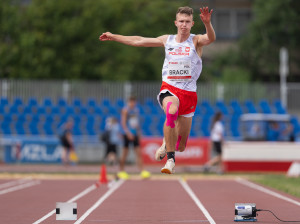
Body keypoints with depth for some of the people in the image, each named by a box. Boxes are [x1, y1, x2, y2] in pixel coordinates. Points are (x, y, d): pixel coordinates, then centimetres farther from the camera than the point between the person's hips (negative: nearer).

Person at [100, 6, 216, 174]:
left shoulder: (196, 41, 0)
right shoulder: (167, 40, 10)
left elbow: (211, 39, -23)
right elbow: (138, 41, 19)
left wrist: (207, 23, -44)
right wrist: (113, 37, 23)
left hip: (189, 93, 0)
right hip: (169, 89, 0)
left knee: (181, 146, 4)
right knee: (172, 111, -38)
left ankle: (167, 143, 43)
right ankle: (171, 160, -33)